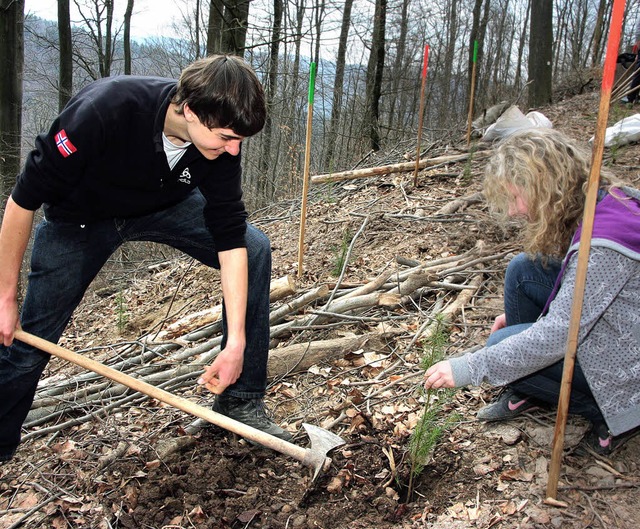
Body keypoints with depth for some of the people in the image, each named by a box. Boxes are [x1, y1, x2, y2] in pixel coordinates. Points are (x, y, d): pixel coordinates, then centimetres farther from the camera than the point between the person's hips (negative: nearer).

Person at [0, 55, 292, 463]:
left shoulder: (220, 140, -26)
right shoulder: (103, 111, -39)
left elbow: (231, 239, -21)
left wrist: (237, 341, -24)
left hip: (166, 205, 3)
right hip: (80, 218, -3)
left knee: (255, 249, -15)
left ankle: (241, 400, -4)